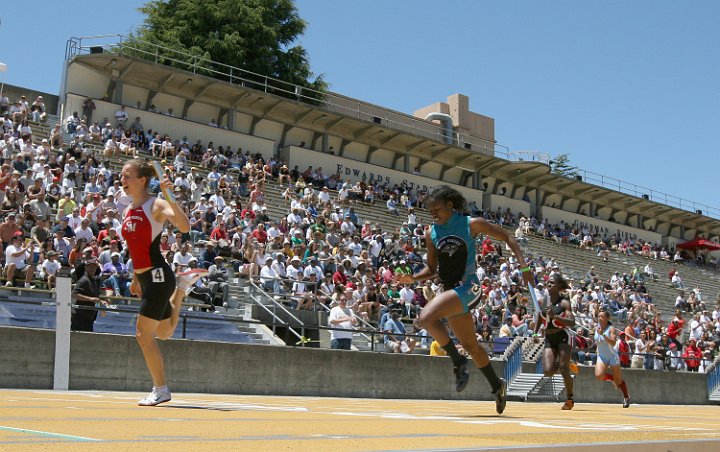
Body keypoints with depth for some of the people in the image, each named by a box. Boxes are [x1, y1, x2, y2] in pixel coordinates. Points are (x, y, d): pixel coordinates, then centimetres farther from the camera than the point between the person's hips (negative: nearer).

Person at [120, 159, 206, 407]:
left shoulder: (155, 205, -12)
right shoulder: (129, 210, 12)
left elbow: (185, 226, -29)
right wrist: (135, 279, 25)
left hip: (158, 276, -9)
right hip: (145, 278, 9)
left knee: (143, 335, -8)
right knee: (164, 332, 24)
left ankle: (160, 390, 5)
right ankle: (182, 287, 44)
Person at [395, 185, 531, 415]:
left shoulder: (471, 224, -7)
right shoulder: (431, 234, 7)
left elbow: (507, 238, 0)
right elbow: (432, 269, 15)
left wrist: (524, 266, -9)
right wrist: (412, 278, -4)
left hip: (468, 287, -7)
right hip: (450, 291, 7)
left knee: (426, 318, -28)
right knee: (470, 345, 16)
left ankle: (458, 362, -11)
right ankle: (497, 385, 36)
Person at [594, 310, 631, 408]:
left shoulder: (611, 328, -16)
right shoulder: (598, 327, 2)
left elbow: (613, 343, -33)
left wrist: (603, 334, -40)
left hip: (612, 357, -4)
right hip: (601, 357, 4)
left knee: (618, 381, 6)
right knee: (599, 376, -22)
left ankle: (626, 397, 32)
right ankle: (612, 378, 11)